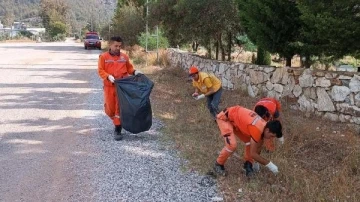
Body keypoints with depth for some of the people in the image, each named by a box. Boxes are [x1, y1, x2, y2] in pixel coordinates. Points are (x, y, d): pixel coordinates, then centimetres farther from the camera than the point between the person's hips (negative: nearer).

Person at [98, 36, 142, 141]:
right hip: (109, 86, 0)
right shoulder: (103, 57, -2)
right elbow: (100, 70, -4)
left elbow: (129, 68, 15)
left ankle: (118, 130, 6)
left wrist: (134, 72, -5)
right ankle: (117, 121, 39)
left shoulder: (124, 57, 5)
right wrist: (108, 76, -21)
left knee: (120, 108, -1)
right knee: (110, 108, 8)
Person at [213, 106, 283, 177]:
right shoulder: (257, 129, -32)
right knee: (232, 145, -21)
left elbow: (258, 146, 12)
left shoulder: (264, 126, -5)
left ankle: (248, 163, 21)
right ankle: (218, 164, 1)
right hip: (224, 118, -9)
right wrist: (269, 164, -18)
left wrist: (255, 162, 18)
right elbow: (253, 153, -25)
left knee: (250, 141, 6)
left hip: (236, 117, 9)